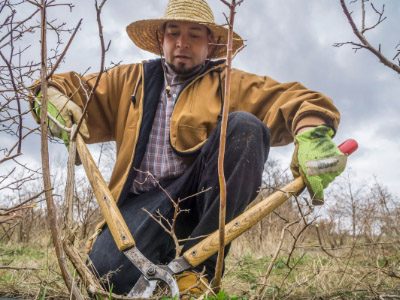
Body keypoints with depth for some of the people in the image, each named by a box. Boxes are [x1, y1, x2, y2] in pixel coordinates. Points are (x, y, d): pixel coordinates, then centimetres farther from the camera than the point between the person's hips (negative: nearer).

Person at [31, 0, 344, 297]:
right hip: (146, 200, 1)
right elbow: (72, 90, 22)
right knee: (107, 273, -29)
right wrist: (54, 97, -5)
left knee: (244, 126, -26)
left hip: (206, 194, 0)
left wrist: (312, 136, -26)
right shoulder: (130, 80, 21)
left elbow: (294, 100, -3)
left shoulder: (231, 84, 12)